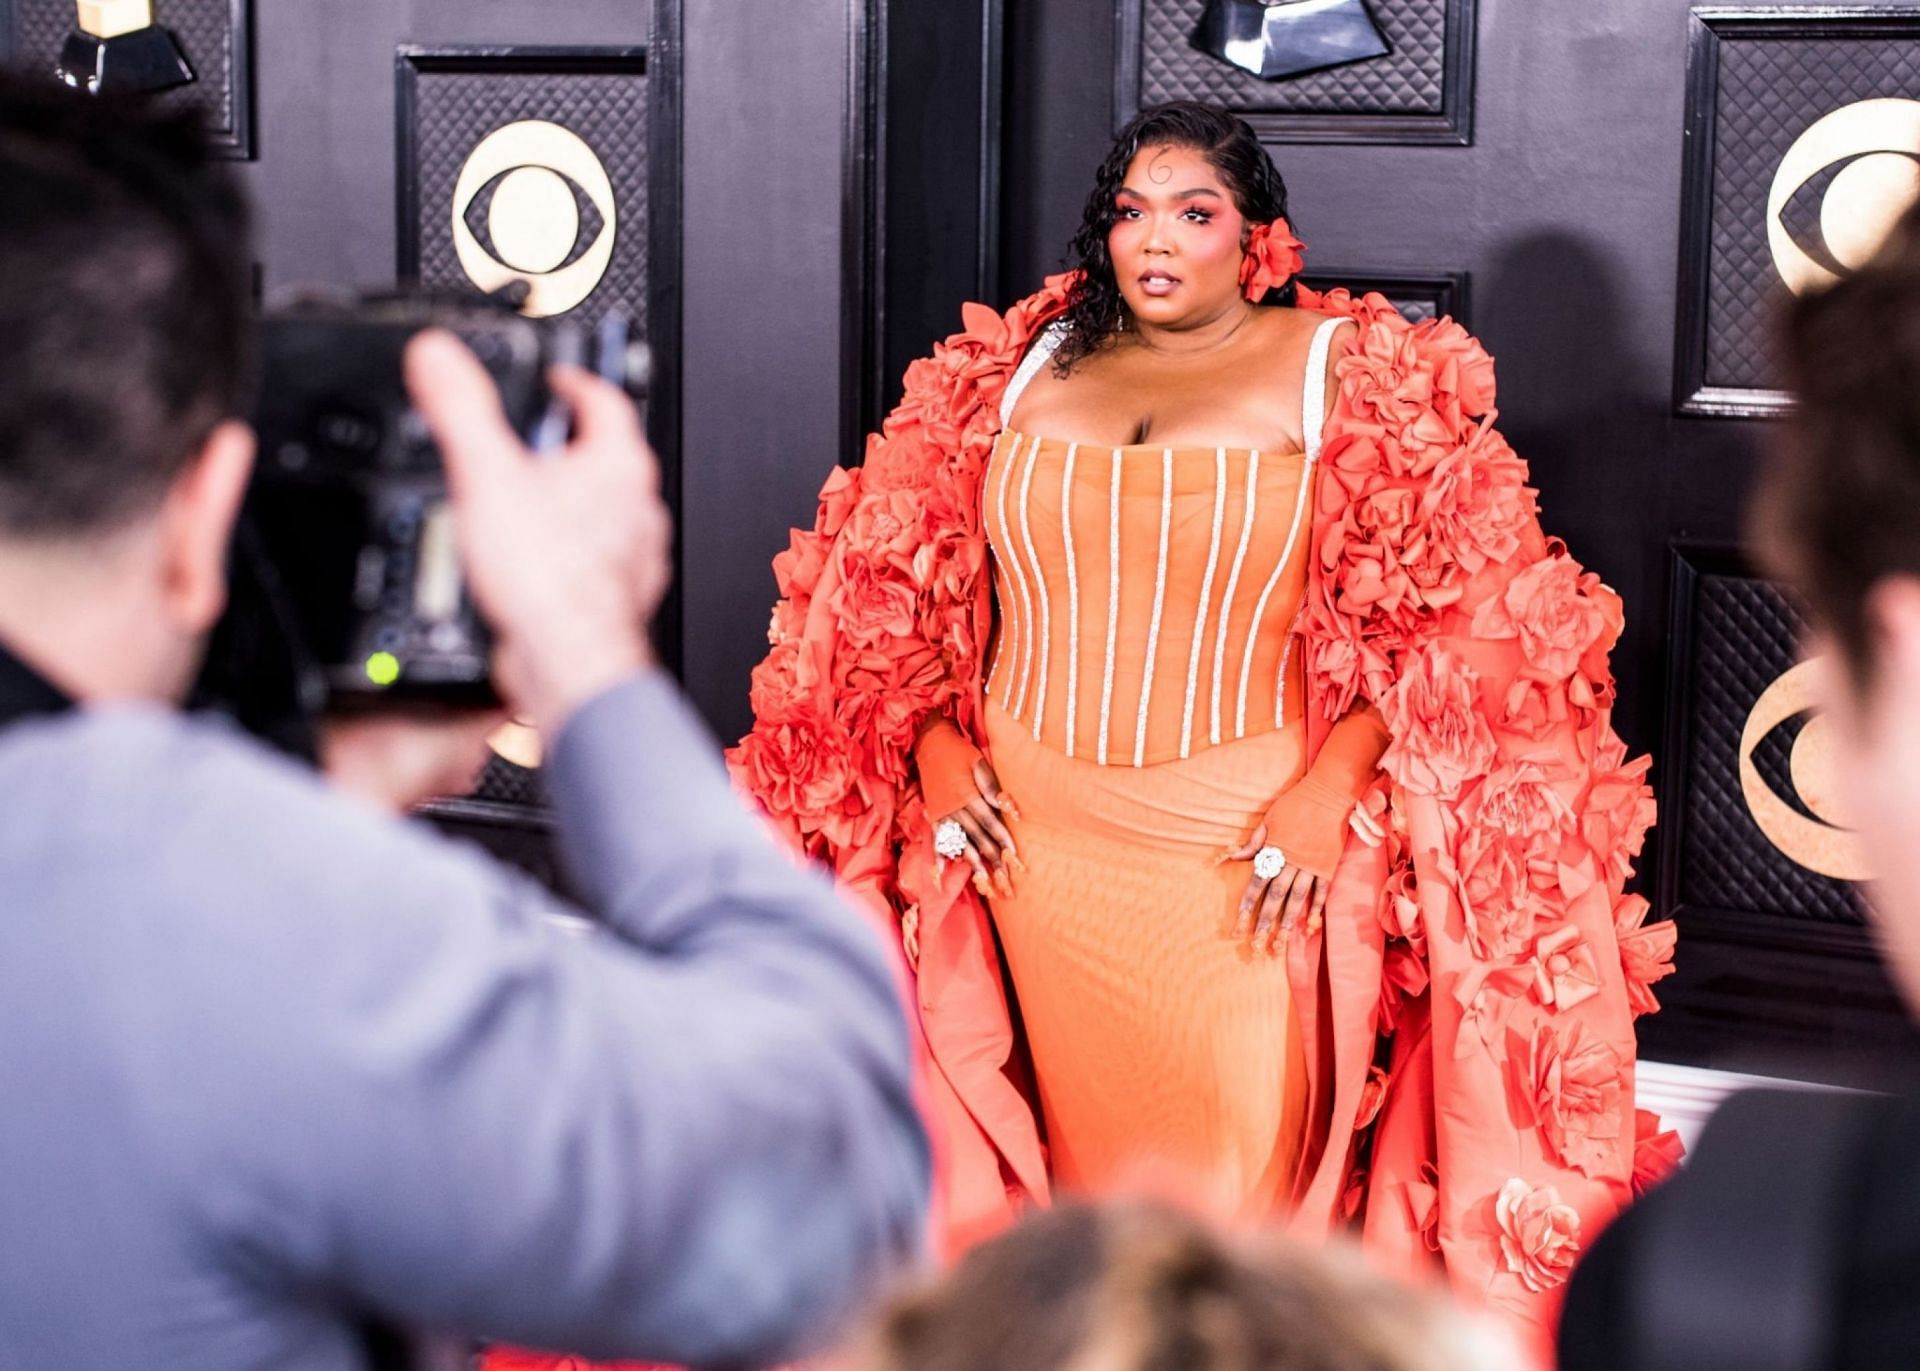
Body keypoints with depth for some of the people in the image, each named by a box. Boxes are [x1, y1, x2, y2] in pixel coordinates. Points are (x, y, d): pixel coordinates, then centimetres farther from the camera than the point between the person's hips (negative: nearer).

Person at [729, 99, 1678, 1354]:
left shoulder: (1338, 369, 1)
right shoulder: (1030, 367, 11)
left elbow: (1425, 614, -6)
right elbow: (914, 583, 16)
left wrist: (1327, 792, -16)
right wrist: (933, 747, 2)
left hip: (1246, 850, -3)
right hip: (1036, 837, 3)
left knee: (1245, 1157, 0)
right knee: (1078, 1139, 12)